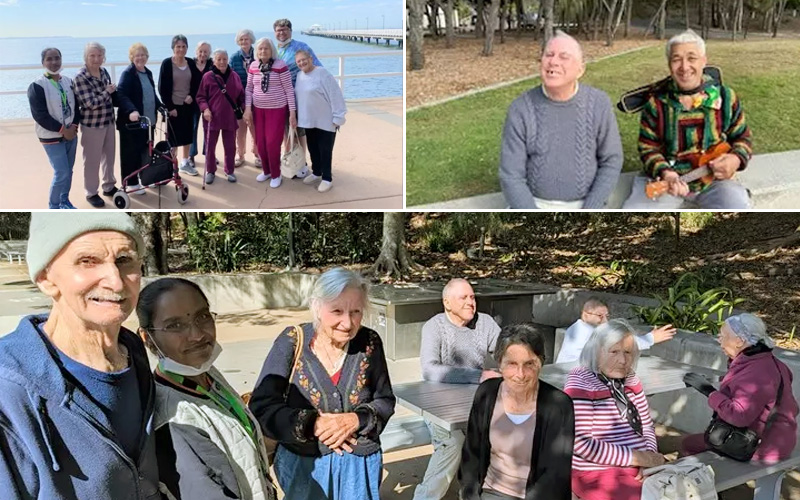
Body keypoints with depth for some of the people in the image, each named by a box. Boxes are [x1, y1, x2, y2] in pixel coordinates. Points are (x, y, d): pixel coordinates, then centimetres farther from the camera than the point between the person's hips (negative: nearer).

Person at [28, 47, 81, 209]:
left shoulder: (68, 82, 5)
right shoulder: (37, 86, -12)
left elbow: (75, 106, 10)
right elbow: (39, 114, -16)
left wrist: (74, 126, -7)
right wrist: (62, 129, -18)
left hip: (71, 134, 6)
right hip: (52, 137, -6)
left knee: (68, 171, 13)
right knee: (61, 173, -7)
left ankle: (64, 200, 31)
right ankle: (53, 206, 11)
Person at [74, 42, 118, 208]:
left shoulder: (104, 72, 4)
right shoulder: (81, 77, -18)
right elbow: (90, 103, -24)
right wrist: (108, 92, -15)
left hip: (109, 122, 7)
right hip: (92, 125, -7)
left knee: (109, 156, 18)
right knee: (92, 160, 5)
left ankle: (109, 186, 35)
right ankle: (91, 193, 19)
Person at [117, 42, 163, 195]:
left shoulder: (148, 73, 13)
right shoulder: (128, 73, -11)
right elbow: (121, 94, -24)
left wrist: (161, 107, 12)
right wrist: (131, 110, -38)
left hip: (147, 120, 7)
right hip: (131, 121, -7)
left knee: (145, 150, 16)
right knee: (131, 152, 1)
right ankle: (131, 182, 10)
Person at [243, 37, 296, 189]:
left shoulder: (280, 65, -12)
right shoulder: (253, 66, 2)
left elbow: (289, 90, -10)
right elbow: (248, 89, 9)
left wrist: (292, 113, -12)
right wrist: (248, 108, 0)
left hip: (277, 109, -4)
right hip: (258, 109, 5)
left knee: (272, 143, -6)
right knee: (260, 143, 8)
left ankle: (276, 174, 13)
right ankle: (266, 170, 29)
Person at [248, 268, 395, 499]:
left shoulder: (369, 343, -10)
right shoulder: (292, 342, -15)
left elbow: (385, 401, 0)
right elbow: (262, 407, -15)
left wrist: (357, 419, -19)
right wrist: (312, 424, -26)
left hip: (360, 465, 2)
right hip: (303, 465, -1)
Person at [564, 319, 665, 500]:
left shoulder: (630, 379, 9)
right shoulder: (581, 383, -12)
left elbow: (647, 425, 13)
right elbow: (580, 442, -19)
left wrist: (649, 459, -7)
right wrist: (637, 457, -18)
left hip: (638, 468, 7)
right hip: (598, 474, -7)